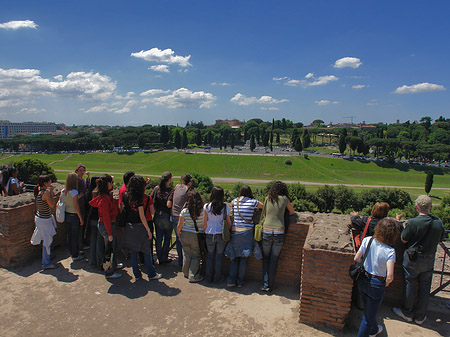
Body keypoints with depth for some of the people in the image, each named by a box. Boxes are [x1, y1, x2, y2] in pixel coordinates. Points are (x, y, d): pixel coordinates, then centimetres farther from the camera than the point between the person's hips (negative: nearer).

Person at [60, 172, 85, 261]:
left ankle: (73, 252, 33)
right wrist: (81, 218, -11)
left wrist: (64, 215, 20)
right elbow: (76, 207, -19)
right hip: (74, 216, -7)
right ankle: (75, 255, 16)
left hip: (66, 215, 7)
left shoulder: (63, 191, 0)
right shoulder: (74, 192, -21)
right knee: (75, 236, 5)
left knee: (69, 235, 18)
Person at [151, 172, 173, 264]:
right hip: (167, 216, -3)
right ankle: (164, 258, 15)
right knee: (167, 238, 13)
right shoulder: (171, 190, -14)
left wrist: (154, 211, 11)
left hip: (157, 216, 4)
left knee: (159, 238, 12)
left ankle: (159, 258, 19)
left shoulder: (156, 188, -2)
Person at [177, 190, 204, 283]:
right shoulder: (203, 211, -13)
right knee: (196, 256, 9)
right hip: (197, 236, -2)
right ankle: (193, 276, 10)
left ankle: (186, 273, 31)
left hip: (185, 235, 2)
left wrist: (178, 234, 13)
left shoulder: (184, 211, -9)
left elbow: (179, 225, -2)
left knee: (186, 254, 16)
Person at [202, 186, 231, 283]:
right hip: (221, 235, 0)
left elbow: (204, 223, -3)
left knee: (210, 256, 15)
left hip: (210, 235, 1)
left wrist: (204, 232, 13)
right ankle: (217, 278, 22)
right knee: (219, 256, 11)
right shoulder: (225, 207, -8)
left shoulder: (206, 206, -8)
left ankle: (209, 277, 24)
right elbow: (229, 222, -3)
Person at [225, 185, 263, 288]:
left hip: (234, 231, 3)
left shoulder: (235, 201, 5)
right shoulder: (253, 202, -3)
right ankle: (240, 282, 15)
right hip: (246, 232, -2)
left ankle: (231, 280, 10)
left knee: (234, 257, 13)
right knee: (244, 258, 9)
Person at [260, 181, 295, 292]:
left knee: (265, 258, 15)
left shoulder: (268, 199, 4)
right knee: (274, 260, 10)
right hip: (279, 233, -1)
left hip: (266, 232, 1)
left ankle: (265, 284, 8)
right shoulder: (284, 199, 1)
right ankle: (270, 286, 17)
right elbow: (292, 212, 15)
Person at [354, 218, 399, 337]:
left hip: (362, 281, 5)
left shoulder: (367, 240, -12)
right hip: (376, 285, -5)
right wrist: (386, 284, -6)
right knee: (369, 316, 15)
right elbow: (390, 276, -27)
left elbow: (356, 259, -9)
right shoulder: (389, 251, -23)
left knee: (369, 310, 30)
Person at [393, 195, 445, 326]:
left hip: (412, 258, -4)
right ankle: (420, 316, 28)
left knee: (410, 284, 12)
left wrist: (405, 227, 4)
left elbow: (404, 240, -11)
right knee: (425, 287, 15)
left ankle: (407, 313, 27)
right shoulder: (439, 222, -9)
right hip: (429, 259, 4)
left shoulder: (412, 223, -23)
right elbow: (440, 240, 6)